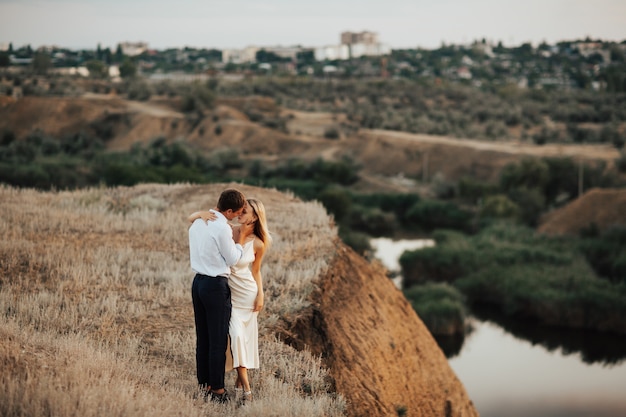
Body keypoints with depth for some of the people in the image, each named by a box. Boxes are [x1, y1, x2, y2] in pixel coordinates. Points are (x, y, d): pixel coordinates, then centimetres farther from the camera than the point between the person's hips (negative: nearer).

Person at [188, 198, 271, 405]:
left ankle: (241, 378, 23)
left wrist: (260, 294, -2)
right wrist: (202, 213, -29)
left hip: (247, 293, 0)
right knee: (236, 335, -8)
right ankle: (246, 387, -4)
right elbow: (191, 218, -8)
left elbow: (256, 270, 5)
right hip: (227, 291, 0)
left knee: (246, 336, 6)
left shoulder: (258, 244, -10)